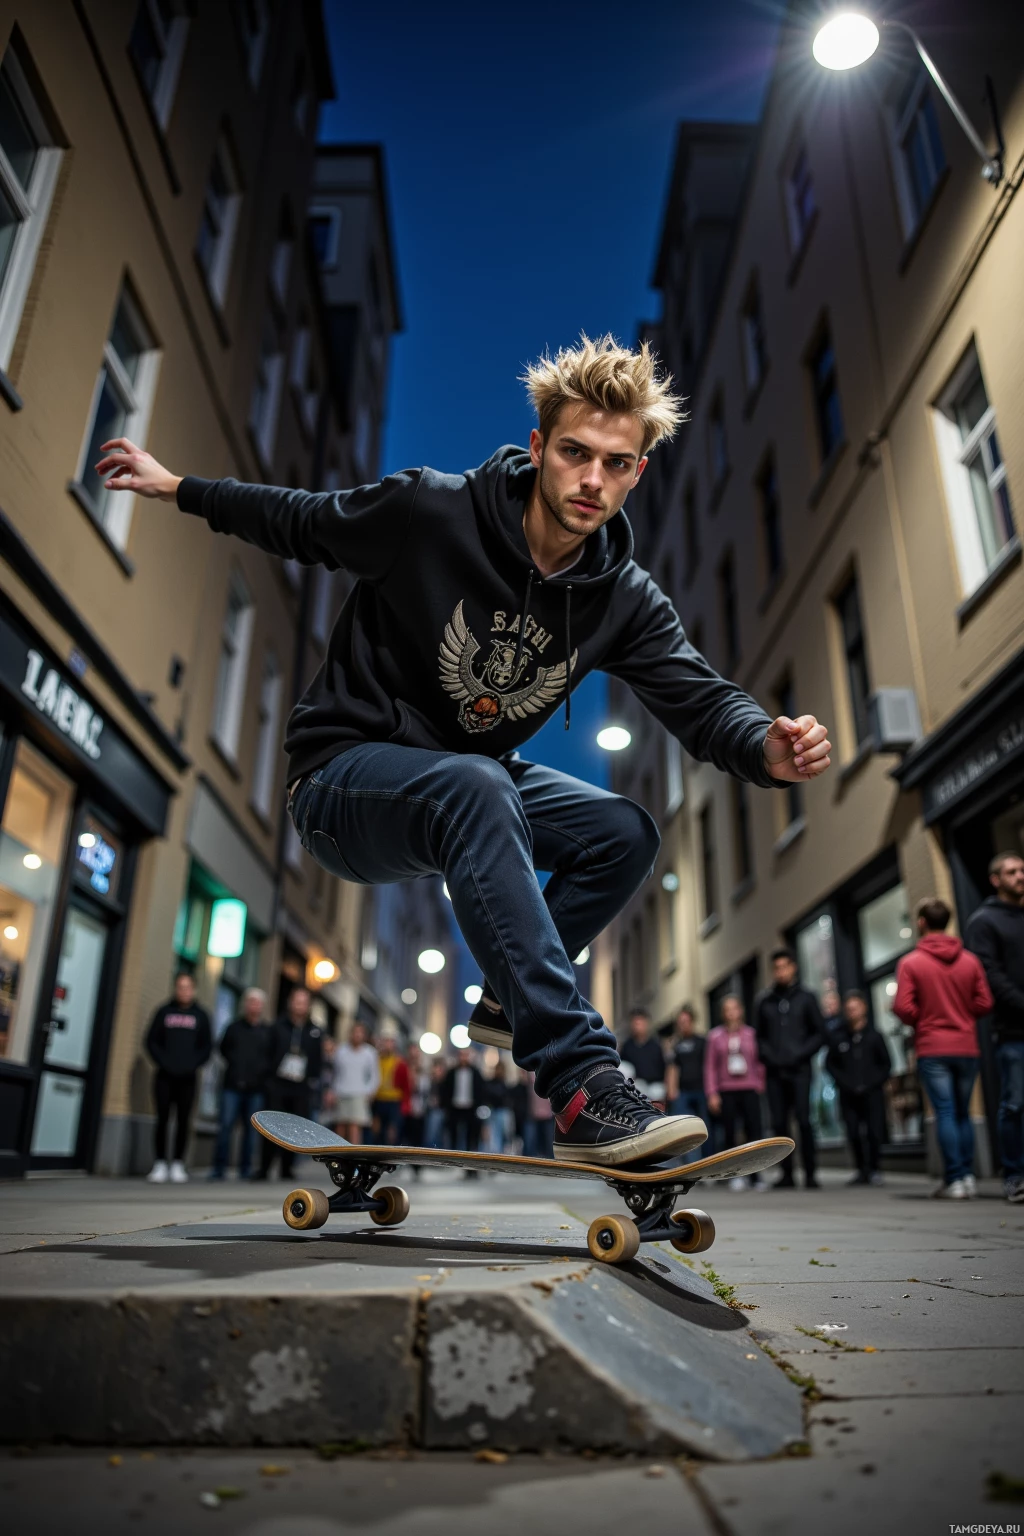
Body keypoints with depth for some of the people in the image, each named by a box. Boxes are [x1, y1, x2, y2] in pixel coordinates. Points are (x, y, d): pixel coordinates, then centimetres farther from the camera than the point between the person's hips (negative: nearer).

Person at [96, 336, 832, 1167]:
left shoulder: (625, 599, -5)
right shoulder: (431, 511, -17)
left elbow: (702, 698, -10)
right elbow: (303, 522, -1)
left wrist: (767, 749, -32)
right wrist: (177, 487, 2)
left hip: (466, 783, 6)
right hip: (344, 777, -5)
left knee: (627, 834, -11)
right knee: (475, 786, -38)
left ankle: (513, 1003, 7)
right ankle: (583, 1085, -39)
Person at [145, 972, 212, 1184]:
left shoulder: (201, 1015, 7)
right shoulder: (164, 1012, 7)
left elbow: (207, 1045, 7)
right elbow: (151, 1041, 4)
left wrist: (193, 1064, -8)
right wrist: (162, 1061, -9)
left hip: (187, 1078, 0)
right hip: (164, 1076, 0)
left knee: (183, 1121, 1)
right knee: (162, 1119, 0)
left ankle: (178, 1164, 8)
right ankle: (160, 1164, 7)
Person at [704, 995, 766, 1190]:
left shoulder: (751, 1033, 5)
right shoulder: (715, 1035, 4)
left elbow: (759, 1062, 8)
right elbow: (710, 1066, 4)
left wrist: (760, 1085, 0)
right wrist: (712, 1093, -1)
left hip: (749, 1089, 0)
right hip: (727, 1091, 0)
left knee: (754, 1130, -7)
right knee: (731, 1133, 2)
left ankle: (756, 1175, 2)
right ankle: (736, 1175, 12)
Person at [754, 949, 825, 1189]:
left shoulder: (806, 998, 6)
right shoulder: (765, 1001, 13)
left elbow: (819, 1033, 4)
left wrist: (799, 1054, -8)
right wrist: (768, 1056, -2)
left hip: (799, 1070, -3)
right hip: (774, 1071, 3)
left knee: (803, 1121, -8)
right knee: (779, 1123, 2)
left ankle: (809, 1173, 0)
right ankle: (787, 1173, 9)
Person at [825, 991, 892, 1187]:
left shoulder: (874, 1035, 3)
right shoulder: (836, 1035, 3)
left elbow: (885, 1064, 8)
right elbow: (830, 1064, 9)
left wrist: (872, 1083, -4)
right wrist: (845, 1083, -2)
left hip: (871, 1092, -1)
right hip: (848, 1094, 1)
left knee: (875, 1132, -7)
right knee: (853, 1133, -1)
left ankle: (874, 1169, 8)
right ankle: (861, 1169, 13)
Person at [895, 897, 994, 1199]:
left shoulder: (910, 963, -8)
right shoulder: (970, 960, 1)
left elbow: (903, 1007, -13)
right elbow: (984, 1003, -3)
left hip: (931, 1049, -3)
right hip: (967, 1047, 3)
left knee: (944, 1112, 1)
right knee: (963, 1112, 15)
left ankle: (953, 1180, 0)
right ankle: (967, 1177, 14)